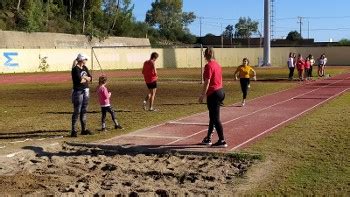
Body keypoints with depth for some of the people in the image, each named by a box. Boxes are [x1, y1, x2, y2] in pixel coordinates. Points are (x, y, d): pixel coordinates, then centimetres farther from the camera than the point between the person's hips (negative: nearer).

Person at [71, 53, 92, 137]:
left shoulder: (85, 68, 12)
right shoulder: (75, 69, -12)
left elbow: (90, 78, 7)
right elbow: (79, 80, -22)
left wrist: (84, 77, -11)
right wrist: (86, 78, -5)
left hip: (85, 91, 8)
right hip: (78, 91, -8)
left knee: (84, 111, 13)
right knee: (77, 111, -5)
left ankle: (84, 129, 21)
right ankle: (74, 131, 0)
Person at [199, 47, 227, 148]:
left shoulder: (208, 66, -14)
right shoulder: (217, 65, 11)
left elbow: (207, 82, -19)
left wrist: (202, 95, -14)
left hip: (213, 94, -9)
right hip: (220, 91, 9)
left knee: (215, 118, -3)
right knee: (213, 117, 18)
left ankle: (222, 141, -1)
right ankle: (208, 138, 29)